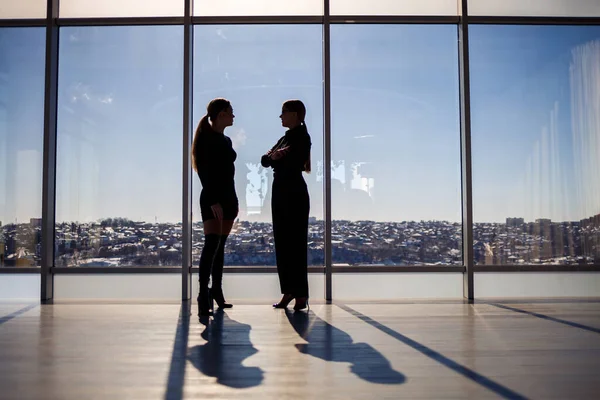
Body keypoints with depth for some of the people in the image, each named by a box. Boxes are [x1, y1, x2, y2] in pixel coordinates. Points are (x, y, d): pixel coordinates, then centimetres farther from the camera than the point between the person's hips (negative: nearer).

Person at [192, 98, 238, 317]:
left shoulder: (226, 140, 17)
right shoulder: (206, 138, -6)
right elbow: (204, 172, -13)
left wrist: (235, 200, 15)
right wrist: (213, 201, -20)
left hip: (228, 197, 8)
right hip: (212, 198, -8)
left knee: (220, 245, 9)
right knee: (212, 244, -16)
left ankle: (216, 291, 16)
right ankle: (204, 296, -18)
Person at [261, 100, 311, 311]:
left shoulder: (302, 137, -7)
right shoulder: (286, 137, 17)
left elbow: (289, 163, -17)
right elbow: (264, 160, 9)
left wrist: (275, 158, 2)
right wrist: (273, 156, -12)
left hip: (294, 194, -8)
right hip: (280, 193, 8)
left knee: (296, 243, -6)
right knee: (282, 243, 8)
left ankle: (301, 294, 0)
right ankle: (289, 291, 15)